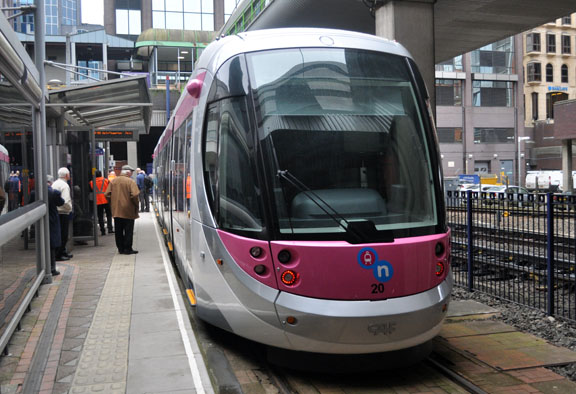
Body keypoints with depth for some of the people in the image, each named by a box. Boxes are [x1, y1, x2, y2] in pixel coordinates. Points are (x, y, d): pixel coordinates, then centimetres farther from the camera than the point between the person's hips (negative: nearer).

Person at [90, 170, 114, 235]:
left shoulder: (91, 182, 2)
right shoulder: (106, 180, 0)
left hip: (97, 202, 1)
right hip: (106, 201, -1)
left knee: (100, 217, 6)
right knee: (109, 215, 8)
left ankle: (103, 231, 5)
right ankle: (110, 229, -1)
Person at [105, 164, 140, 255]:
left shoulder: (113, 181, 6)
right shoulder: (130, 181, -10)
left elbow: (107, 194, 3)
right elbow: (135, 195, -20)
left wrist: (113, 204, 12)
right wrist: (136, 205, -5)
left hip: (116, 210, 5)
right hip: (128, 211, -5)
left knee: (119, 230, 13)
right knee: (128, 230, 3)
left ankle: (120, 248, 18)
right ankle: (127, 249, 4)